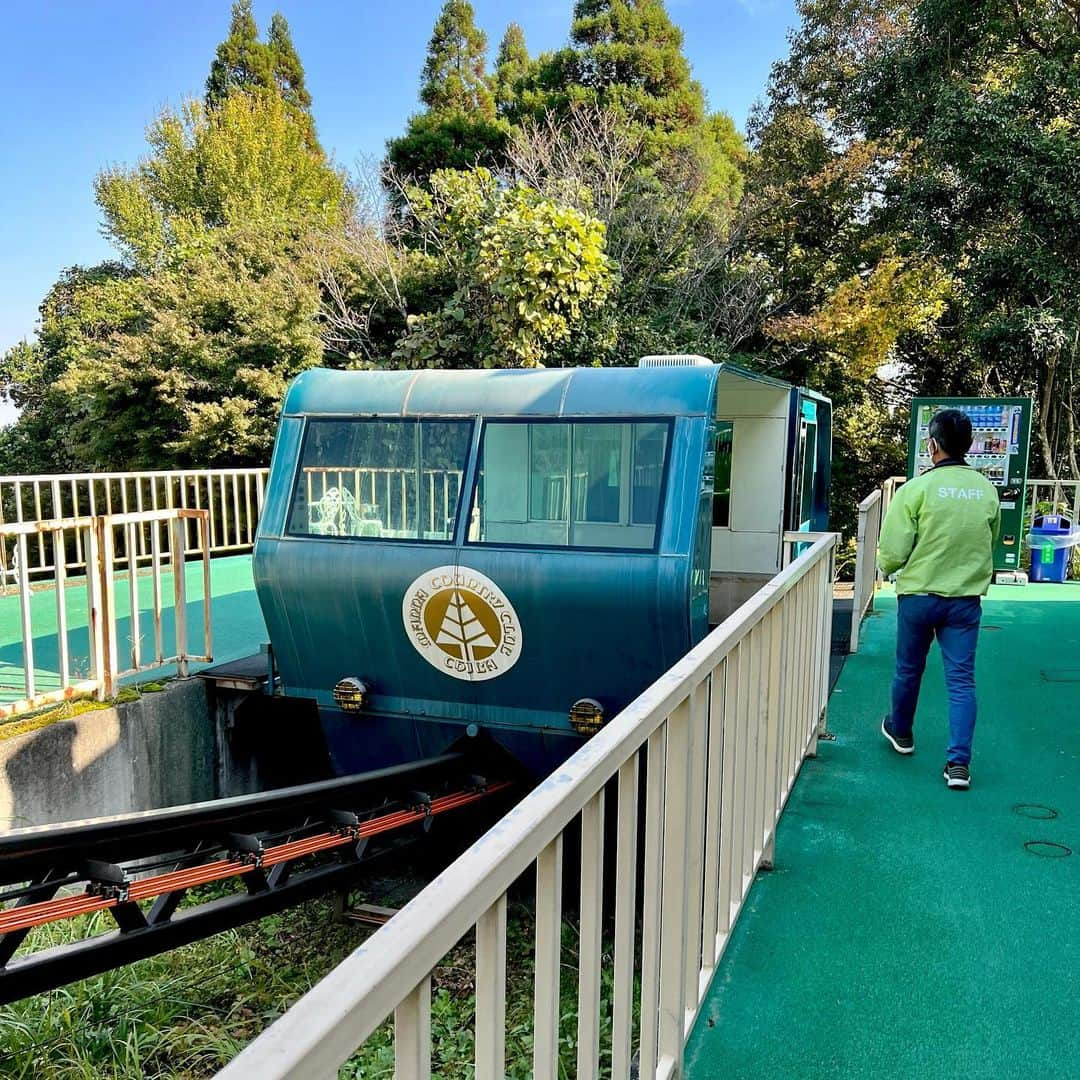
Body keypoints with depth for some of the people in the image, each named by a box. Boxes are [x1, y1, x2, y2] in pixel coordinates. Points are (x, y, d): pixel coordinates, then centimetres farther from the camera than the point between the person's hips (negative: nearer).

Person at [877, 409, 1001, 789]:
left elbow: (892, 553, -16)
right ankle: (959, 762, -1)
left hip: (918, 596, -2)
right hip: (966, 599, 2)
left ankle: (900, 732, 39)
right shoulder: (987, 490, -2)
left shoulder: (916, 489, -16)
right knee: (961, 679, 5)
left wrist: (888, 566, 6)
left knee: (909, 670, 17)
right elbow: (990, 544, 13)